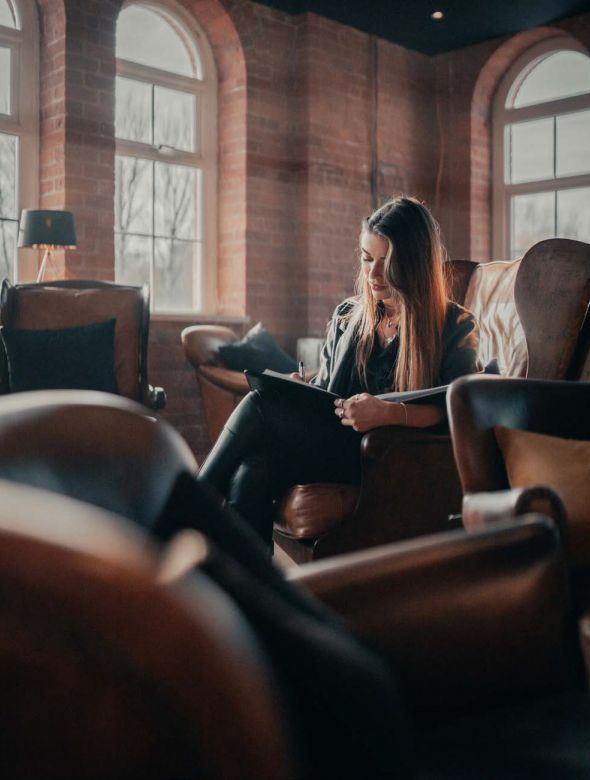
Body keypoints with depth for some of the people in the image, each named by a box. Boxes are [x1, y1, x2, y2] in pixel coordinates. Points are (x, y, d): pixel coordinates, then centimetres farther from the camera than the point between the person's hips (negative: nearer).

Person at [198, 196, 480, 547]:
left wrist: (390, 413, -27)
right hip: (329, 446, 5)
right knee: (252, 473, -31)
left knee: (262, 405, -24)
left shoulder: (456, 327, 5)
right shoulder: (347, 316, 21)